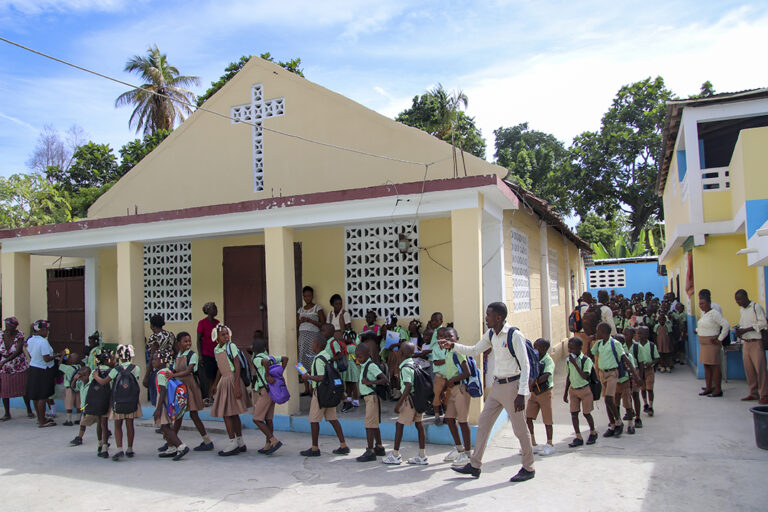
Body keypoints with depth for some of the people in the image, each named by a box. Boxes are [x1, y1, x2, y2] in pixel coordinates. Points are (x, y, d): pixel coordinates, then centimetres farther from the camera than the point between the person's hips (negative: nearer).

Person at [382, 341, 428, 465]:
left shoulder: (405, 368, -17)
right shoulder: (416, 364, 8)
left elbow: (408, 386, -26)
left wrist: (399, 404, -24)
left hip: (410, 399, -8)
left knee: (399, 424, 3)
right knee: (419, 425, 9)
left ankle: (395, 455, 9)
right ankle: (422, 456, 12)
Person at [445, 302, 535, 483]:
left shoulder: (515, 335, -17)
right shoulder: (491, 334, 6)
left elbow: (525, 366, -17)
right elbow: (475, 351, 18)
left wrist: (521, 394, -20)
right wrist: (453, 346, 5)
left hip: (512, 386, -8)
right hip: (497, 386, 8)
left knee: (520, 429, 4)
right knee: (483, 423, 9)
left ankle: (528, 468, 21)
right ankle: (474, 465, 17)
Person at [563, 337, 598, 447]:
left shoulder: (586, 360, -16)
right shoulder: (569, 360, 1)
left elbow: (585, 376, -25)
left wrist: (575, 364, -29)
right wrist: (566, 392, 14)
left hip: (585, 389, -5)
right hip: (573, 389, 5)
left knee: (586, 413, 5)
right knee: (573, 413, 0)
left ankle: (593, 433, 30)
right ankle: (578, 437, 8)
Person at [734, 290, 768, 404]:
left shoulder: (756, 307, -7)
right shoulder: (741, 310, 16)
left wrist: (745, 330, -18)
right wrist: (739, 331, 1)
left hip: (756, 342, -7)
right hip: (745, 342, 7)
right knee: (748, 369, 7)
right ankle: (753, 393, 14)